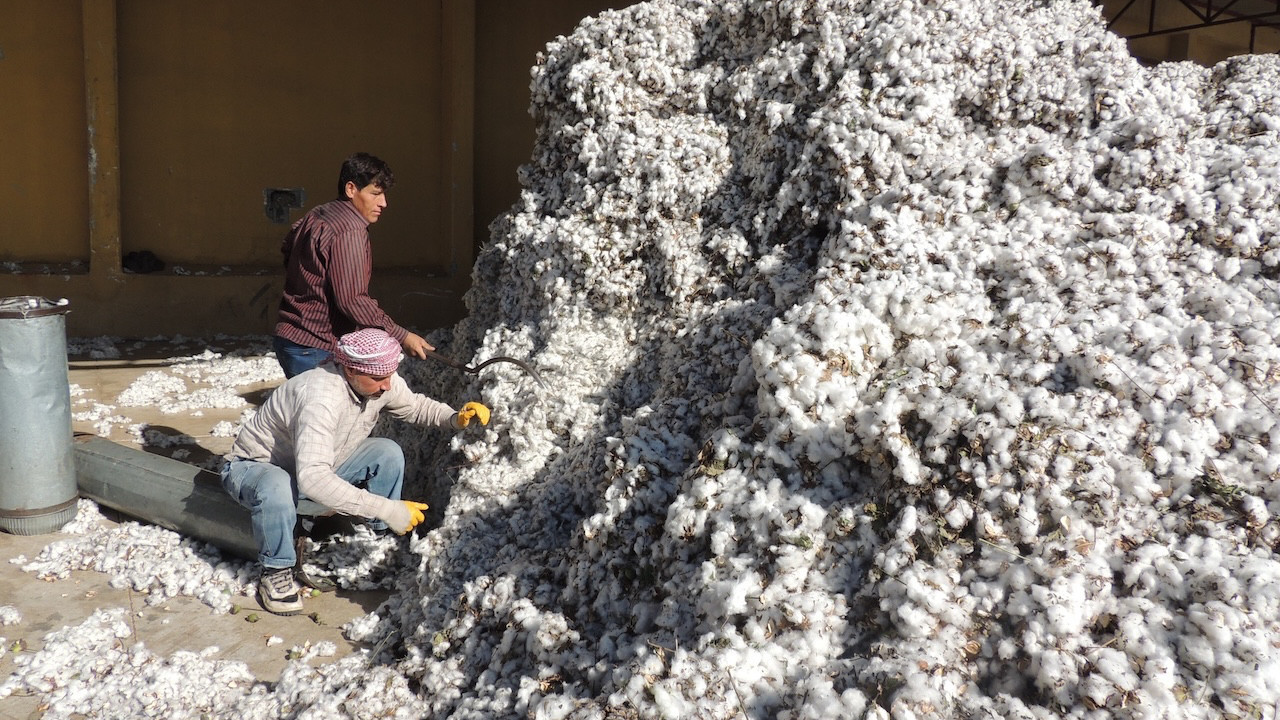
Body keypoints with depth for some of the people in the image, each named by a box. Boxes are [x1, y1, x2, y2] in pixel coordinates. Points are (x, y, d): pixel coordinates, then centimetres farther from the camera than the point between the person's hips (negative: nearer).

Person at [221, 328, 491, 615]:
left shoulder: (381, 382, -18)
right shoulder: (321, 397, -41)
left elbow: (415, 406, 2)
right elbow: (312, 479, -50)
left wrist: (455, 417, -21)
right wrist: (386, 509, -49)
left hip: (317, 465, 7)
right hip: (256, 467, -6)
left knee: (388, 453, -12)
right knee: (277, 490, -40)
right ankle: (276, 570, -13)